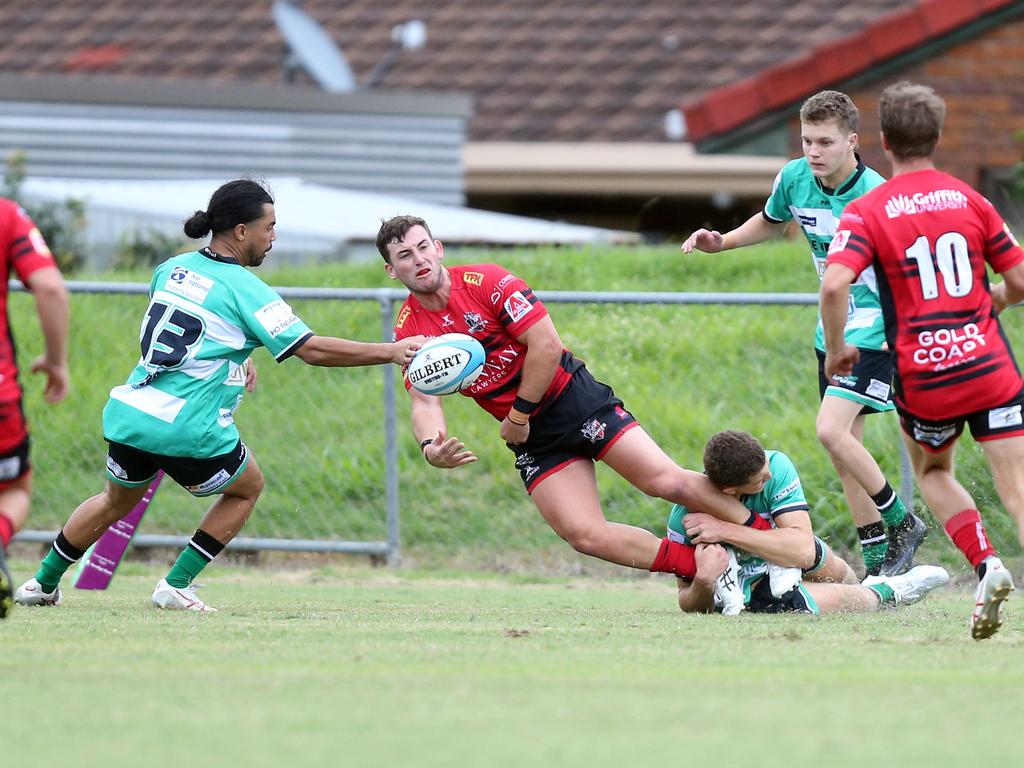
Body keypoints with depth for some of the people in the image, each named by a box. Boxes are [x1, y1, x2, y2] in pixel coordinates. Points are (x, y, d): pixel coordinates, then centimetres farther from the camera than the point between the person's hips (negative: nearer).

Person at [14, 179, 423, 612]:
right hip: (190, 431, -6)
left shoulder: (171, 269, 10)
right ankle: (177, 585, 13)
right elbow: (311, 349, -13)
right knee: (248, 488, 21)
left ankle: (43, 584, 34)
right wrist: (390, 353, -10)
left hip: (128, 414, 6)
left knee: (116, 502, 30)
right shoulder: (245, 290, -10)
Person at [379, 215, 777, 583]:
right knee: (584, 535, -13)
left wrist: (519, 416, -12)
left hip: (573, 398, -4)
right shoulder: (409, 330, -1)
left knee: (669, 482, -13)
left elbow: (547, 345, -15)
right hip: (532, 441, 4)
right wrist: (430, 448, -30)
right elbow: (425, 402, -7)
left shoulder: (486, 282, -13)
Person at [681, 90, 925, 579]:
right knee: (845, 447, 8)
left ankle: (902, 524, -3)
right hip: (831, 331, 7)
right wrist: (722, 242, 8)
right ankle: (877, 559, 18)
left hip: (875, 331, -7)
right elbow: (772, 221, 20)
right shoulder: (794, 179, -3)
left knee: (832, 430, -20)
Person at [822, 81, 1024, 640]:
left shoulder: (866, 213, -3)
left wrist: (836, 349, -3)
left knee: (932, 472, 25)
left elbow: (834, 286, -19)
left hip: (922, 377, -1)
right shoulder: (971, 200, 6)